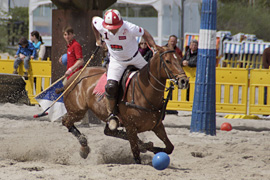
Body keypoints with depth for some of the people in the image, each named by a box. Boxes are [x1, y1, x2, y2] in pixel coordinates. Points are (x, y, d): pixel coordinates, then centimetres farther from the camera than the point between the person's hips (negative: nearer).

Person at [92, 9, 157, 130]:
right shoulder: (100, 25, -24)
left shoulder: (129, 28, -31)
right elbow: (94, 19, 1)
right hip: (116, 61, 0)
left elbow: (145, 34, -15)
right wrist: (98, 39, 9)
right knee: (111, 87, -18)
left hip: (134, 59, 0)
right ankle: (111, 114, 1)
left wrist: (155, 48, -25)